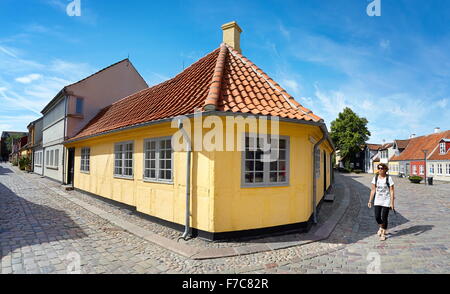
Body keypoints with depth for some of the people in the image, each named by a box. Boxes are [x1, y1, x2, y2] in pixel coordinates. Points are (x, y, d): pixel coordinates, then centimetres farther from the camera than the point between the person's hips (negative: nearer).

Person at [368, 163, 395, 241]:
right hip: (377, 201, 3)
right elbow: (373, 190, 5)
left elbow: (391, 191, -9)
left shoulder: (389, 178, -9)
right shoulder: (375, 178, 2)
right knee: (377, 217, 2)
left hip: (386, 201, -3)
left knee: (384, 218, 1)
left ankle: (383, 234, 21)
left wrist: (392, 203, -12)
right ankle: (381, 227, 35)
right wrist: (370, 201, 4)